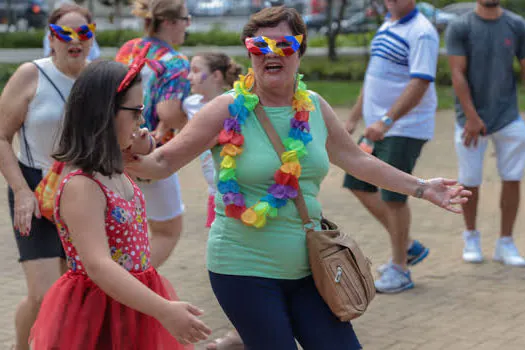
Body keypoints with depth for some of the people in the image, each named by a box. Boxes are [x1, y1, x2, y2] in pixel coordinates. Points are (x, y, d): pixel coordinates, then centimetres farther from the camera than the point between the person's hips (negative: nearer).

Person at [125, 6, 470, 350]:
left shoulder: (315, 107, 3)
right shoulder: (229, 110, -10)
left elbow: (357, 160, 16)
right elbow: (164, 162, -10)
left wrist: (421, 188, 17)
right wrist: (133, 159, -31)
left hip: (306, 267, 5)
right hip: (245, 270, -5)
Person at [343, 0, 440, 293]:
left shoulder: (421, 33, -16)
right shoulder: (387, 27, 13)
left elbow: (420, 84, -25)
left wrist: (387, 120, -32)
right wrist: (354, 118, 22)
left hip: (406, 129, -9)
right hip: (379, 127, 9)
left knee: (393, 196, -5)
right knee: (359, 185, 12)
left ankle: (400, 271, 11)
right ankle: (408, 246, 24)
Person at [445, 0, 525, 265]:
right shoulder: (459, 28, -5)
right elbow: (457, 74, -9)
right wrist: (472, 117, -15)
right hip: (471, 120, -2)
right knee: (470, 182, 5)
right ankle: (471, 237, 26)